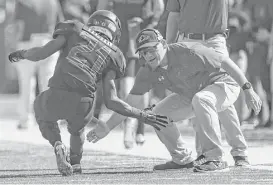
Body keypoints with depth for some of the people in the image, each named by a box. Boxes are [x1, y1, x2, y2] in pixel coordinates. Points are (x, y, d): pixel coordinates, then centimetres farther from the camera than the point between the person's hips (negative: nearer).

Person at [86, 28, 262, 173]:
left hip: (224, 83, -8)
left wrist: (248, 90, -29)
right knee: (159, 114, -3)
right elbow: (130, 102, -5)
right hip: (191, 95, 8)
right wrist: (107, 127, -13)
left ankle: (216, 159, -31)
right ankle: (183, 159, 12)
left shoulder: (188, 52, -31)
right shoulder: (149, 72, -10)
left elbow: (225, 62, -27)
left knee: (200, 100, -38)